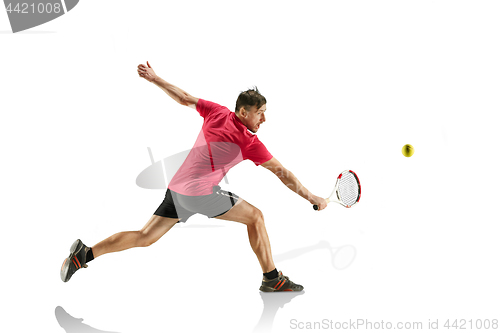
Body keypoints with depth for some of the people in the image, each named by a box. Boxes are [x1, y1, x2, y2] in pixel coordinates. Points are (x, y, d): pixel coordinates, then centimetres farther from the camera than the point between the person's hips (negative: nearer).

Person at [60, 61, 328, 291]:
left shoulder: (216, 112, 10)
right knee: (255, 216, 4)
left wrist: (154, 79, 28)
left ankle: (85, 253, 7)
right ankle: (271, 278, 10)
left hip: (177, 188, 7)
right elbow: (282, 173, -1)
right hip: (200, 191, -7)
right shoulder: (249, 142, -5)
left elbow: (184, 98, 16)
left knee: (145, 237, 12)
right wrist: (312, 198, 6)